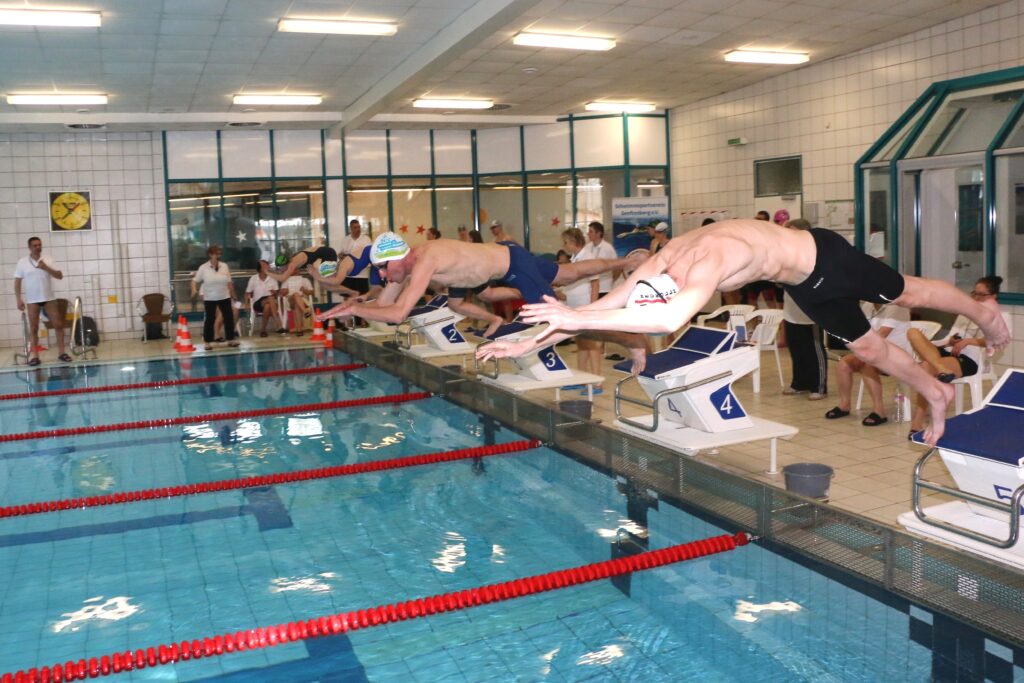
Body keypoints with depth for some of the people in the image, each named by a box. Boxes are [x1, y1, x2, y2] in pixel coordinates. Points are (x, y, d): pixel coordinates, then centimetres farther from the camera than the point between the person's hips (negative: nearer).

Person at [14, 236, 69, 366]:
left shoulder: (48, 260, 3)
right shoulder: (22, 262, 0)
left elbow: (60, 276, -2)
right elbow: (17, 282, 1)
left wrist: (46, 268, -15)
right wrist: (19, 300, -5)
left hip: (49, 299, 2)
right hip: (32, 300, -1)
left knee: (58, 324, -2)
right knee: (33, 328, 1)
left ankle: (61, 352, 5)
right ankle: (34, 355, 4)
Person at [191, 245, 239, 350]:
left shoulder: (224, 266, 2)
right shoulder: (203, 268, -6)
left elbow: (229, 283, 7)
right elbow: (195, 280, 0)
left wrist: (233, 296, 10)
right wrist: (194, 289, -19)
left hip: (224, 297, 3)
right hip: (209, 298, -3)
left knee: (229, 317, 2)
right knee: (210, 319, 1)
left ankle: (231, 339, 13)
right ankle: (207, 342, 10)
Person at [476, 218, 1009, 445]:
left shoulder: (708, 260, -45)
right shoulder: (660, 263, -20)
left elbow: (671, 318, -64)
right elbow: (607, 306, -16)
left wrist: (578, 318, -63)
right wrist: (529, 343, -21)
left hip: (825, 259, -7)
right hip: (802, 285, 7)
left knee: (909, 295, 19)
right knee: (869, 348, 19)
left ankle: (983, 312, 48)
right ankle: (935, 394, 41)